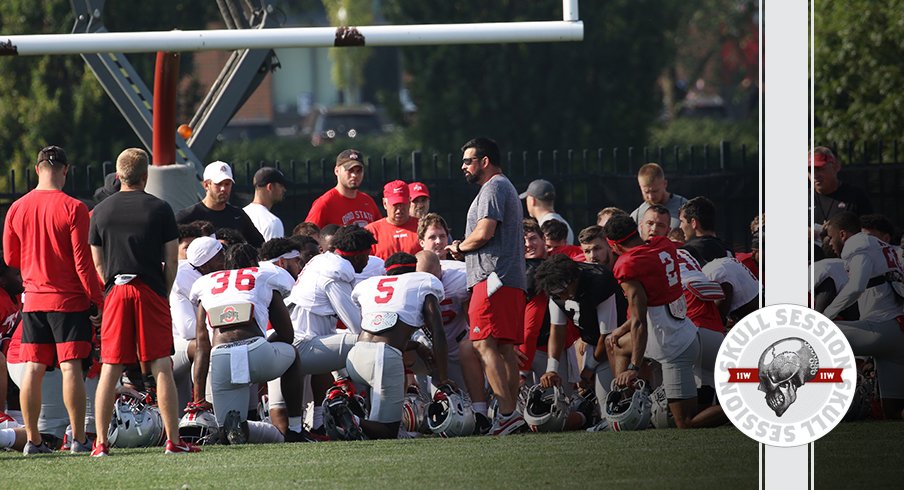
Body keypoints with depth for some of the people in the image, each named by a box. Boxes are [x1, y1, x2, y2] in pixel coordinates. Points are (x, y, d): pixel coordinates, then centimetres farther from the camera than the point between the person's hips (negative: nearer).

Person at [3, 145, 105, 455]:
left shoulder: (17, 209, 2)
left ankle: (33, 439, 7)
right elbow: (82, 260, -12)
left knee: (33, 368, 6)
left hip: (33, 299, 4)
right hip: (69, 300, -4)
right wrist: (97, 300, -6)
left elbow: (10, 258, 11)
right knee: (70, 366, -3)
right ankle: (78, 439, -4)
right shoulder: (72, 209, -11)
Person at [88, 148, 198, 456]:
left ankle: (101, 442, 3)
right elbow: (171, 260, 0)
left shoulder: (101, 211, 5)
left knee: (110, 369, 4)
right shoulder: (159, 210, -3)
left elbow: (98, 263, 10)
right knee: (161, 367, -1)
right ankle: (173, 439, -3)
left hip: (117, 292, 2)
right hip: (151, 292, -2)